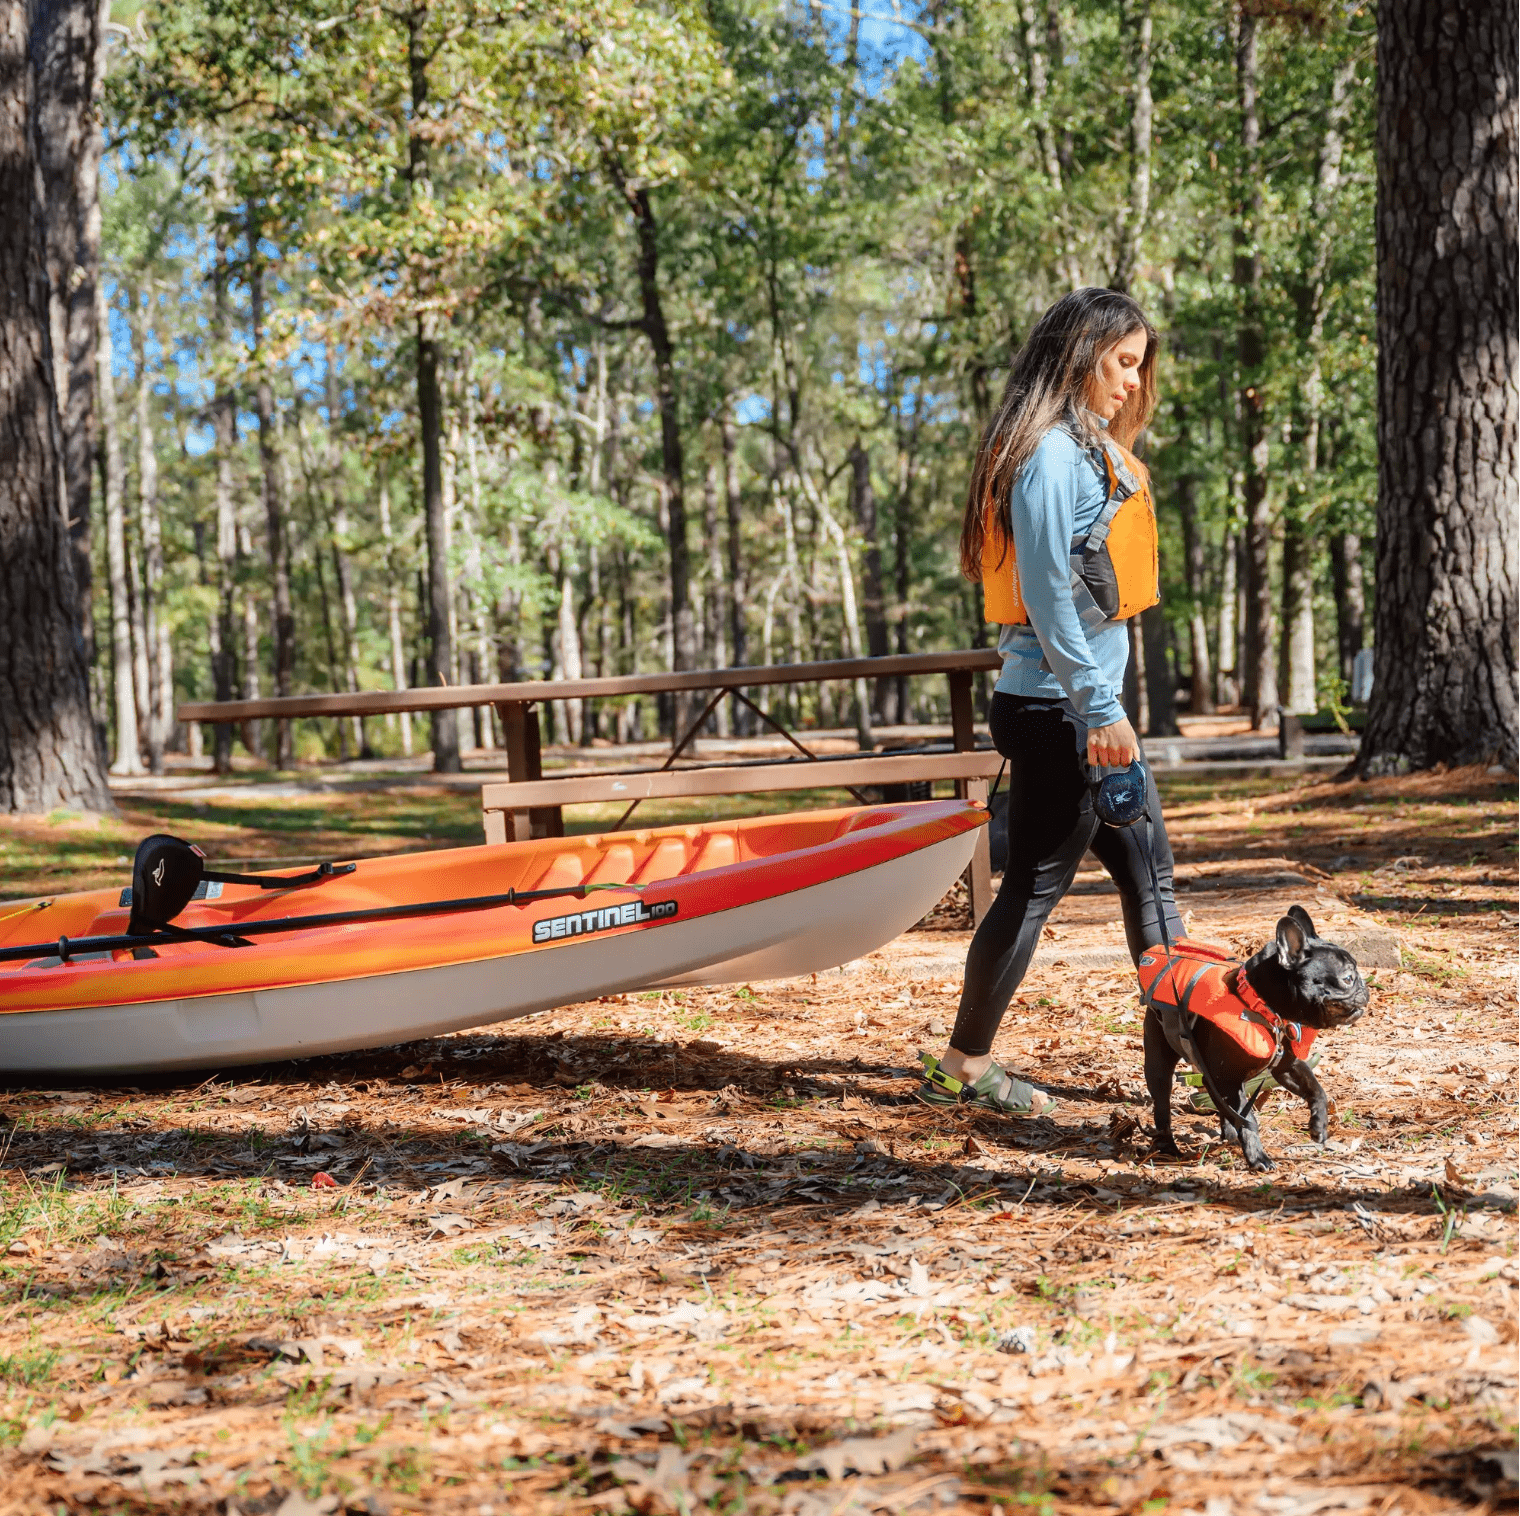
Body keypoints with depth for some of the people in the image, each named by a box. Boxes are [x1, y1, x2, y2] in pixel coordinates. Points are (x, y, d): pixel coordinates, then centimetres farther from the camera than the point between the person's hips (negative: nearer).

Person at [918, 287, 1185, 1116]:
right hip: (1060, 708, -10)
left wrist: (1106, 704, 19)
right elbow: (1046, 591, -21)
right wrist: (1098, 709, -21)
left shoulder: (1091, 450, 17)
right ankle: (961, 1065, 7)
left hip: (1087, 704, 10)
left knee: (1147, 874, 12)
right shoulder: (1052, 454, -14)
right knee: (1035, 884, -3)